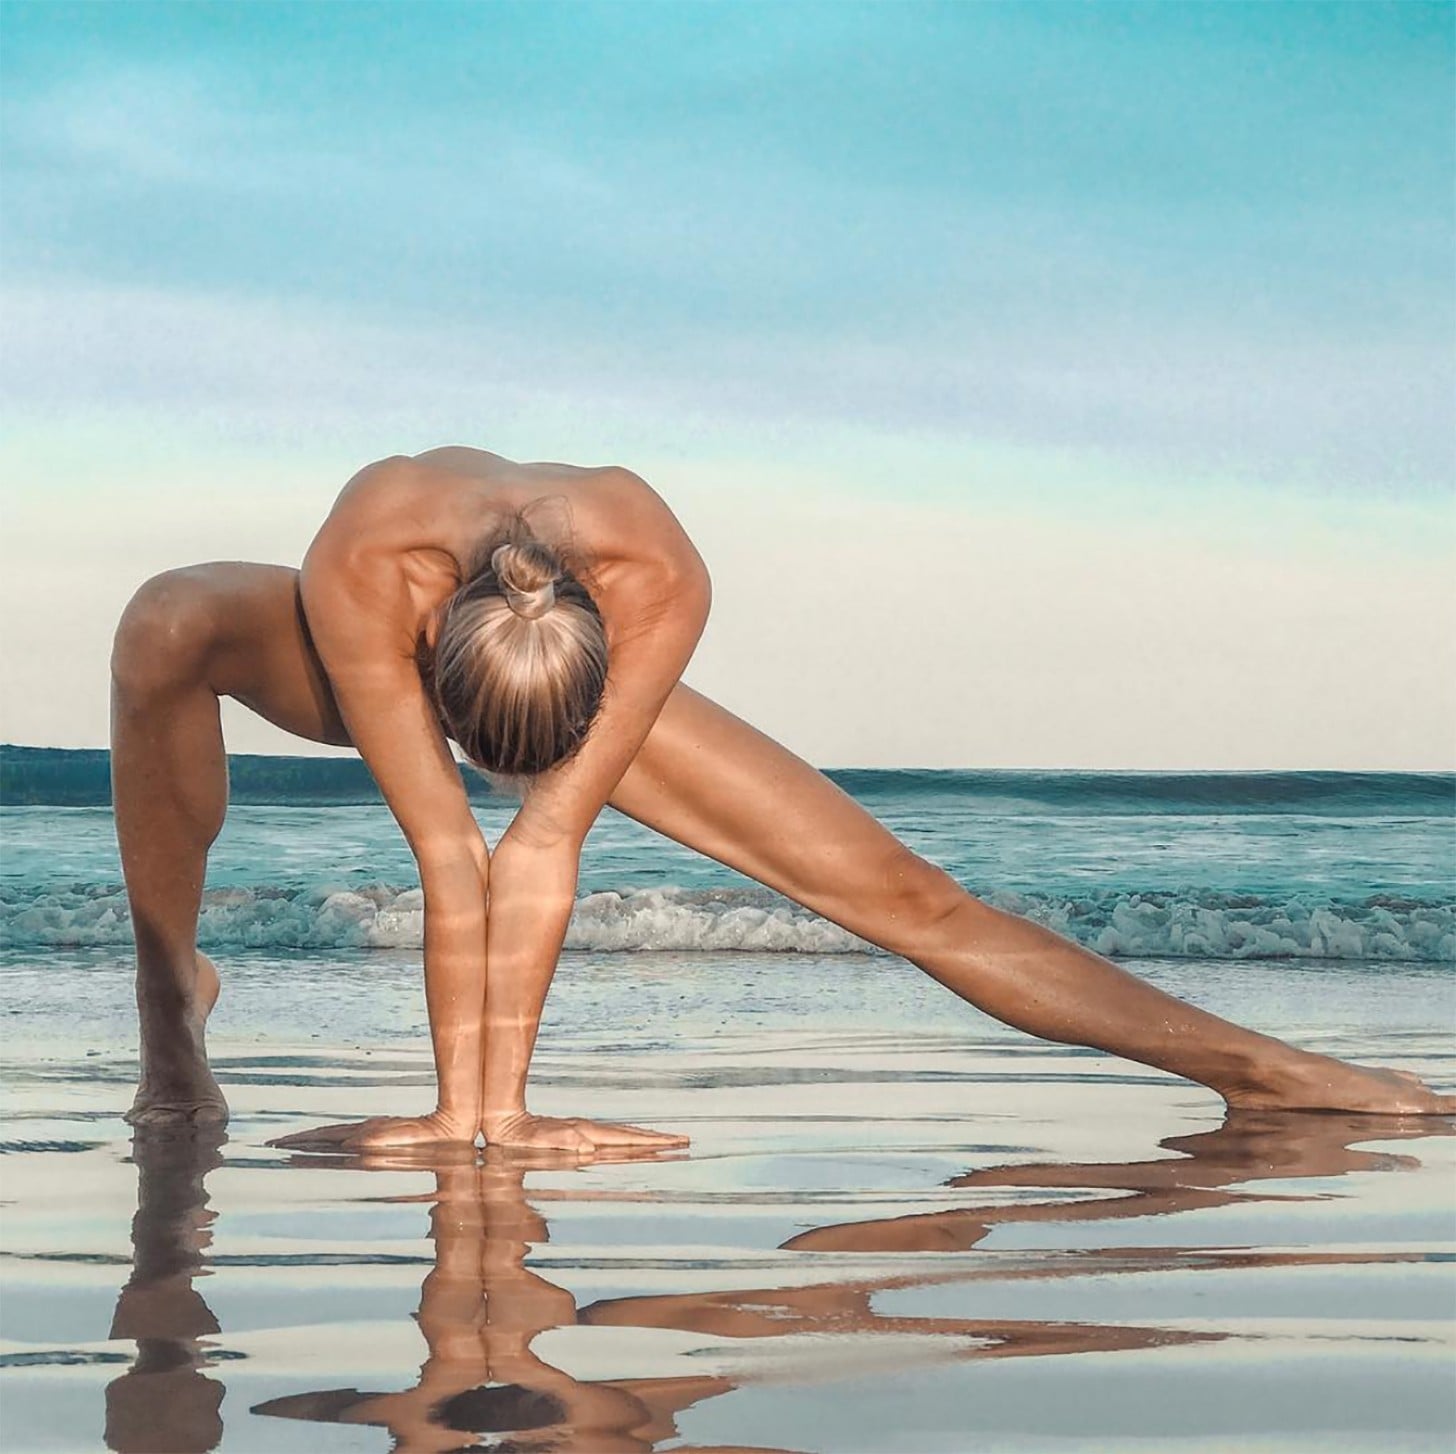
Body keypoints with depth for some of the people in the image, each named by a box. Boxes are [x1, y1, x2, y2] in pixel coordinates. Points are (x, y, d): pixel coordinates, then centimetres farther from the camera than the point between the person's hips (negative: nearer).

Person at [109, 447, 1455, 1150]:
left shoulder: (656, 577, -41)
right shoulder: (364, 568, -45)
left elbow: (548, 840, -37)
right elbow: (448, 852, -42)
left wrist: (508, 1104, -36)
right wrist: (456, 1112, -38)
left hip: (585, 678, 1)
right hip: (362, 664, -1)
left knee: (899, 891, -9)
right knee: (168, 629, -37)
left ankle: (1251, 1067, 0)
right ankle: (172, 993, -16)